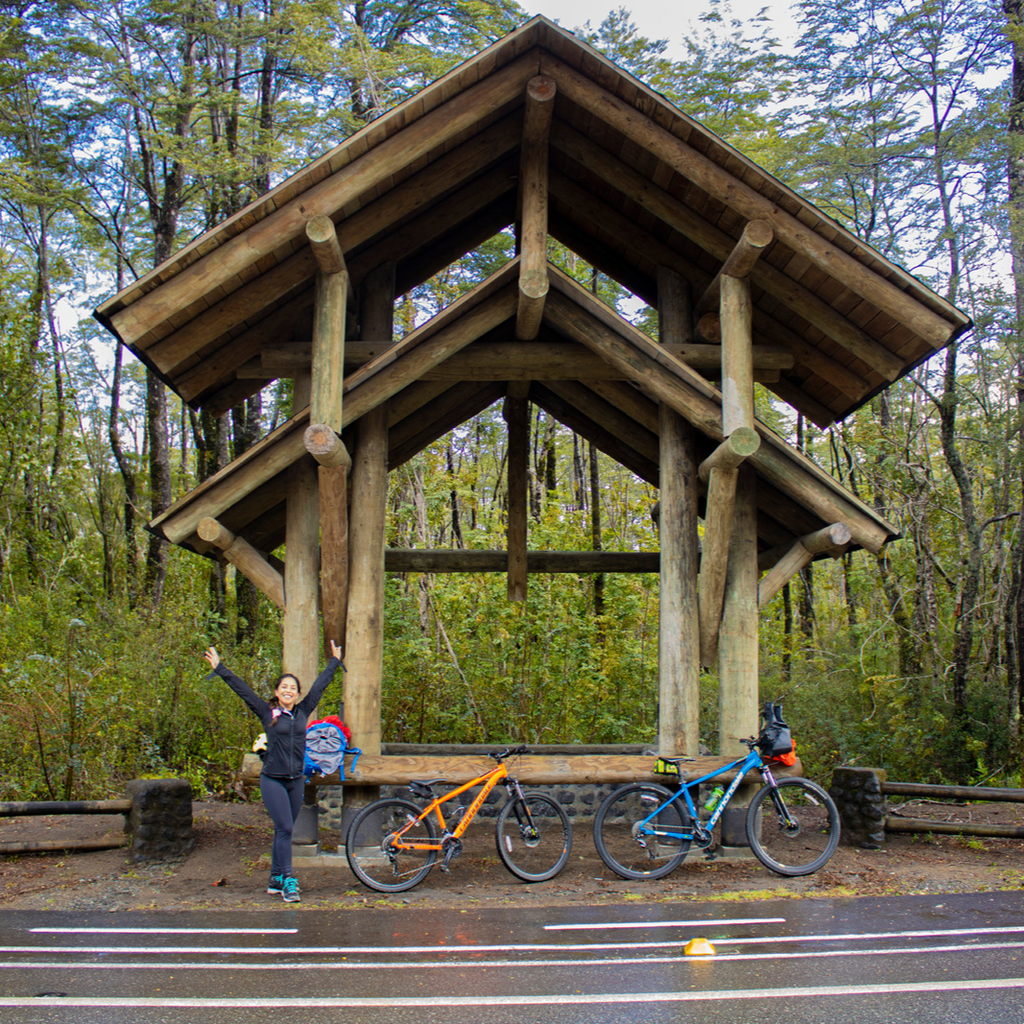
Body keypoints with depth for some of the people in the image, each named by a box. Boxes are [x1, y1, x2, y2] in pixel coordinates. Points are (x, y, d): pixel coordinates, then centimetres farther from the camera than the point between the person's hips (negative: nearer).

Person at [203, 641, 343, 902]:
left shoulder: (303, 711, 7)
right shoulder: (267, 713, 0)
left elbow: (319, 685, 17)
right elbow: (242, 689, 1)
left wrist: (335, 661, 27)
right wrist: (219, 668, 3)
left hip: (296, 781, 4)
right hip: (272, 780, -4)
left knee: (284, 831, 9)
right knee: (284, 829, -11)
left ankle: (275, 881, 17)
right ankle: (287, 881, -7)